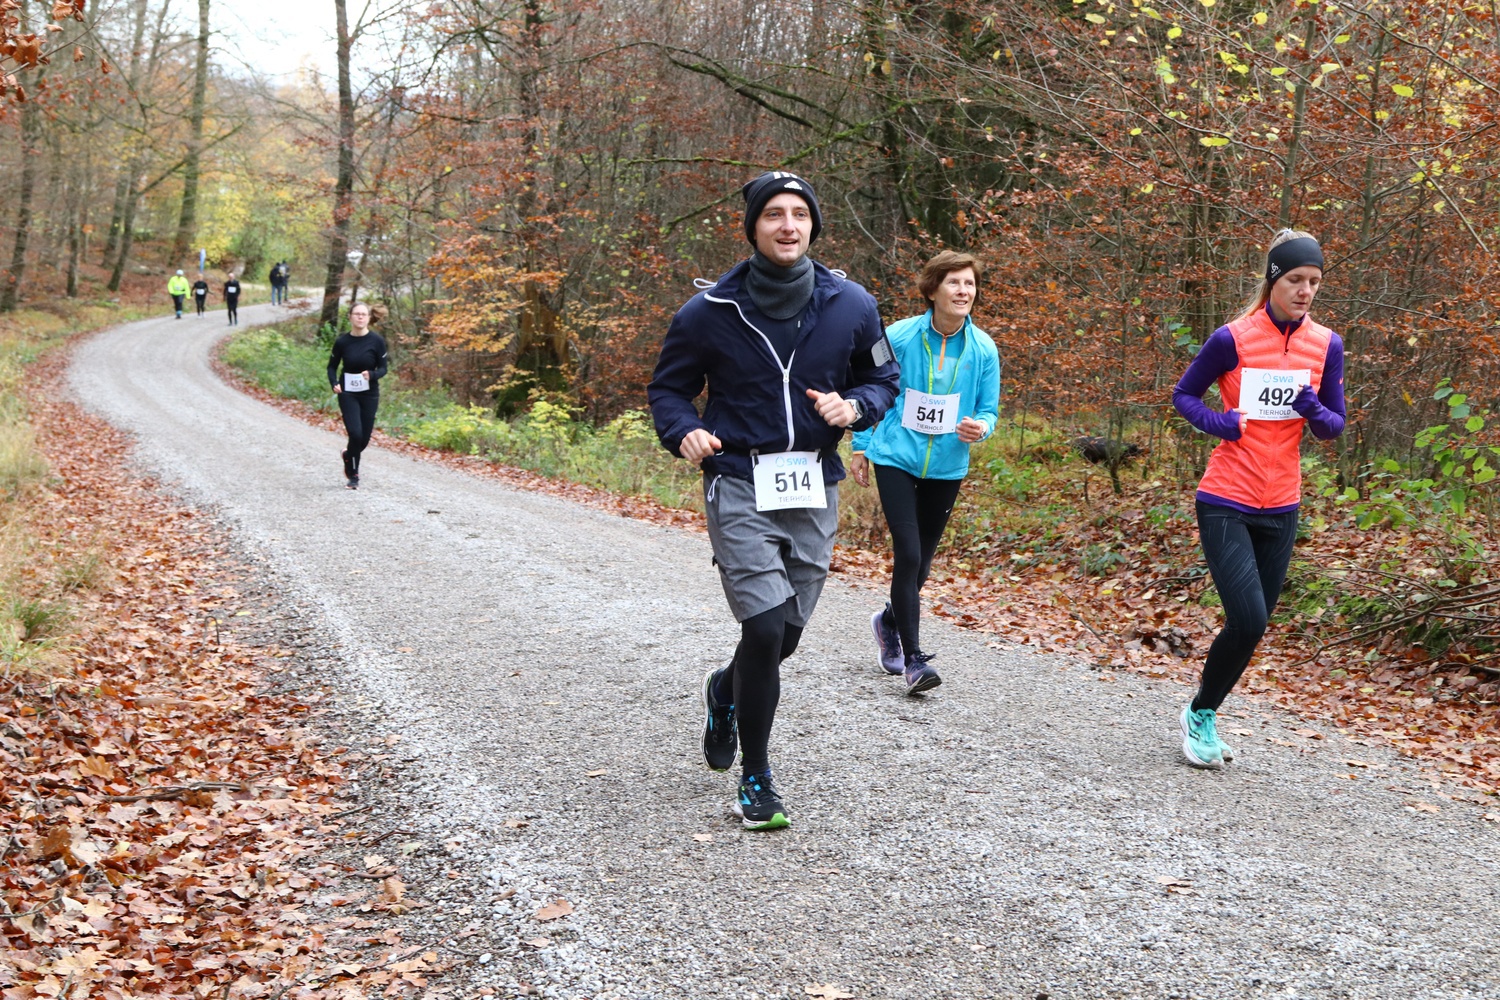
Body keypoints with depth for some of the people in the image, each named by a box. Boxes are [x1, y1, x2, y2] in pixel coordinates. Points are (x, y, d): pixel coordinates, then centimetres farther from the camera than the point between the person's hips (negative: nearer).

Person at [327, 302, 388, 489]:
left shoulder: (377, 341, -6)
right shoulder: (342, 342, -4)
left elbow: (383, 368, -1)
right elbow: (332, 366, 7)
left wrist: (372, 375, -23)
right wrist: (334, 383, -12)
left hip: (369, 394, 1)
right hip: (347, 394, -1)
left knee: (365, 438, 5)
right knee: (355, 434, -15)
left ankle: (349, 456, 40)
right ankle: (353, 475, 8)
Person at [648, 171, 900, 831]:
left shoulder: (850, 306, -1)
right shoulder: (709, 312, -7)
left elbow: (884, 378, 12)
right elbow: (668, 389, 5)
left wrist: (854, 405, -10)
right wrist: (684, 431, -17)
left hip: (815, 490, 4)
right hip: (739, 487, -3)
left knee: (787, 633, 13)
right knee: (766, 629, -15)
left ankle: (724, 691, 48)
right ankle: (756, 780, 3)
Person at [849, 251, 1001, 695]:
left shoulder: (983, 349, -4)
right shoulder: (899, 337, -10)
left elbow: (988, 409, 5)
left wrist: (979, 427, -18)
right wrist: (860, 447, 5)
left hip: (946, 467, 3)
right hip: (896, 458, -3)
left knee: (922, 559, 14)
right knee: (908, 554, -14)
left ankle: (890, 621, 43)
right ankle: (913, 658, -7)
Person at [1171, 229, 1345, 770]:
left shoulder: (1326, 344, 2)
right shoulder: (1234, 338, -9)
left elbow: (1334, 426, 9)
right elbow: (1183, 395, 3)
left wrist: (1314, 410, -13)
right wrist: (1217, 423, -16)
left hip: (1280, 509, 5)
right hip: (1226, 503, -5)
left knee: (1252, 624, 9)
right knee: (1248, 621, -14)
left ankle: (1203, 716, 29)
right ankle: (1199, 713, 10)